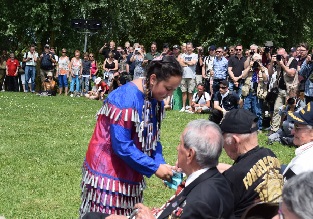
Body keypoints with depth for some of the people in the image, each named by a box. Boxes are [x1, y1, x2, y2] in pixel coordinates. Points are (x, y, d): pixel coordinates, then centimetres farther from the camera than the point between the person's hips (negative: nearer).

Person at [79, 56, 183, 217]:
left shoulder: (156, 101, 1)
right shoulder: (125, 99, -24)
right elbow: (122, 146, -25)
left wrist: (161, 163, -8)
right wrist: (154, 168, -22)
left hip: (131, 173, 8)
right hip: (108, 171, -8)